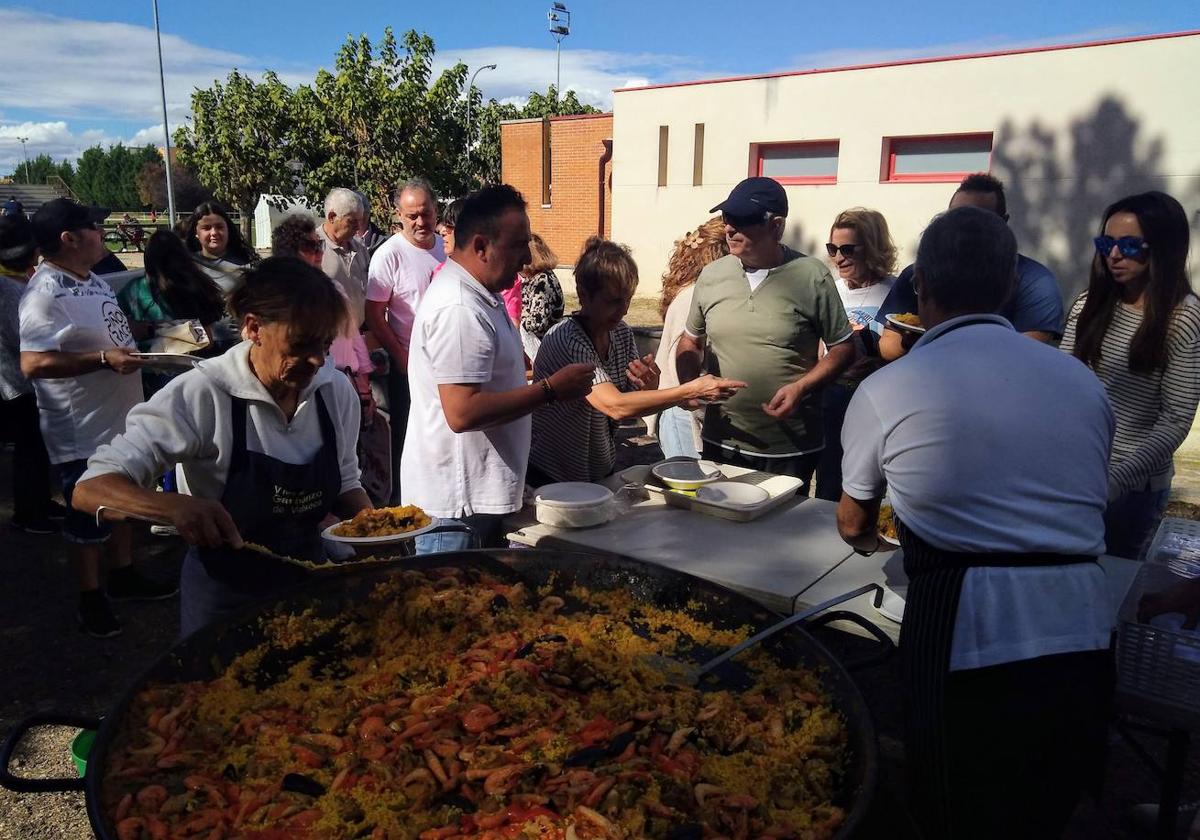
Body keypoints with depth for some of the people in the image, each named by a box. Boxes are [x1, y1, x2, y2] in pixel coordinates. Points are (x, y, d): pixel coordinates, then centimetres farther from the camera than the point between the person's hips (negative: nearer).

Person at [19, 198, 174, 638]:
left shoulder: (94, 280, 8)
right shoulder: (45, 293, -21)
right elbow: (33, 364, -29)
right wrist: (104, 359, -31)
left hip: (122, 419, 9)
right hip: (83, 432, -9)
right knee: (88, 518, 8)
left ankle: (123, 574, 41)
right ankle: (91, 598, 25)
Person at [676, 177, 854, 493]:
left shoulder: (812, 277, -7)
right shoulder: (711, 275, 3)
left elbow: (843, 348, 0)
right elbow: (690, 342, 14)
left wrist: (801, 387, -15)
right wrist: (689, 387, -4)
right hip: (720, 443, 3)